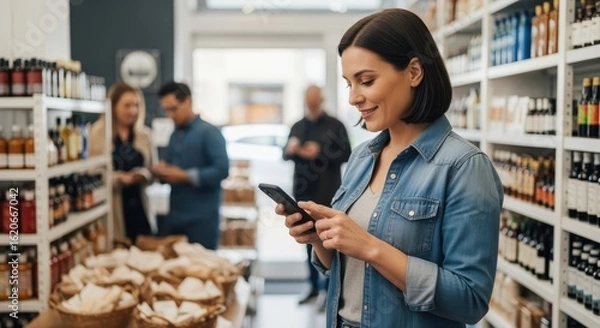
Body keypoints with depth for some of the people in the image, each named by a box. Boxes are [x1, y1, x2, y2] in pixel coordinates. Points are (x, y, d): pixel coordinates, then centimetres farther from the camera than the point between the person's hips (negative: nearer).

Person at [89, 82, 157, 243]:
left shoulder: (144, 135, 12)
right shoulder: (97, 134, -3)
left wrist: (144, 174, -8)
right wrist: (118, 178, -19)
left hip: (139, 208, 4)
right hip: (112, 210, -4)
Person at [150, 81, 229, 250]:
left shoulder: (209, 132, -8)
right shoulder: (175, 134, 14)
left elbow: (222, 170, -19)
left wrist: (185, 176, -21)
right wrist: (162, 171, -2)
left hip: (201, 219, -7)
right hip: (174, 217, 7)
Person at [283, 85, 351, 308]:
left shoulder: (335, 125, -2)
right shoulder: (298, 127, 13)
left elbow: (345, 154, -8)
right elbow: (285, 155, 12)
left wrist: (320, 153, -20)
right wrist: (291, 150, -12)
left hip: (327, 194, -5)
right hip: (304, 192, 5)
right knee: (309, 240, 12)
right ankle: (314, 287, 23)